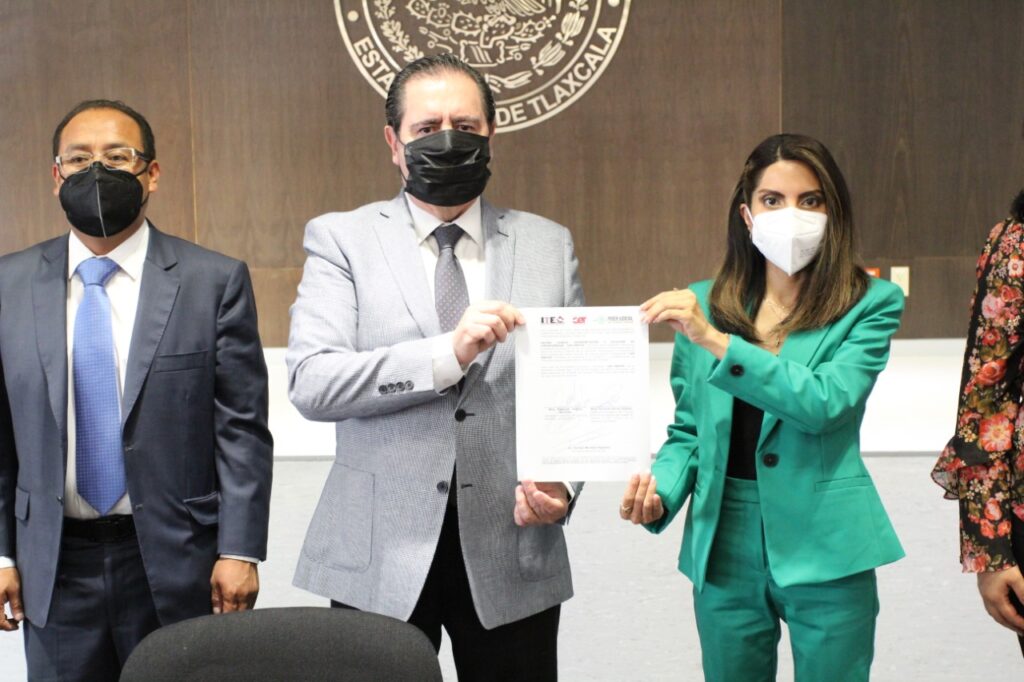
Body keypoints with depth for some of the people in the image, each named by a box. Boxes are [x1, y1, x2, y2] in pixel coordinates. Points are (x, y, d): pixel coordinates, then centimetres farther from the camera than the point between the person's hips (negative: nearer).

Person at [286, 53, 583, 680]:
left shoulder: (549, 245, 8)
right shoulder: (341, 239, 2)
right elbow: (310, 382, -11)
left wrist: (562, 485, -11)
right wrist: (447, 354, -23)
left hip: (513, 555, 2)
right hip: (382, 558, -1)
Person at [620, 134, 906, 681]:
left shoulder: (871, 305, -3)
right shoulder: (703, 303, 5)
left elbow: (825, 401, -19)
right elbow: (688, 428, 10)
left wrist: (716, 341, -24)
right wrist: (660, 489, -10)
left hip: (824, 548, -3)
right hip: (724, 545, 3)